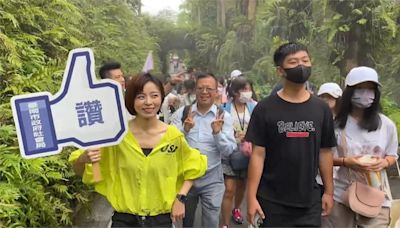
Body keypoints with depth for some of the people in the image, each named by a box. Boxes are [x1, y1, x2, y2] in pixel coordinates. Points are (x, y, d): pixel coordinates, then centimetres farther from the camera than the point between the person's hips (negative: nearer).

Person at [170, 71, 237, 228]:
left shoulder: (224, 116, -6)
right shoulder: (181, 113, -4)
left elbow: (228, 151, -10)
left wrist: (217, 132, -27)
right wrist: (185, 129, -25)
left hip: (212, 180, -1)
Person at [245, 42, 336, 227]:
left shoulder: (321, 108, 2)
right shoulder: (265, 108, -8)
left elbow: (325, 152, 6)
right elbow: (258, 154, -8)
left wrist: (329, 191, 6)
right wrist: (251, 196, -10)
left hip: (310, 201, 3)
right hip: (272, 201, -2)